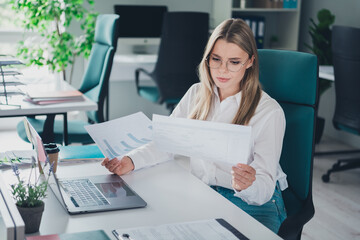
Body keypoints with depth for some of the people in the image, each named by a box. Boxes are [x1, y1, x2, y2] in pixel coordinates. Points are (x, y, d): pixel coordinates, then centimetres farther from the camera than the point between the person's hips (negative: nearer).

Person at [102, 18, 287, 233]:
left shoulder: (270, 112, -12)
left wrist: (249, 186, -41)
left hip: (254, 205, -4)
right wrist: (131, 161, -16)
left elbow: (264, 188, -17)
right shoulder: (196, 94, 7)